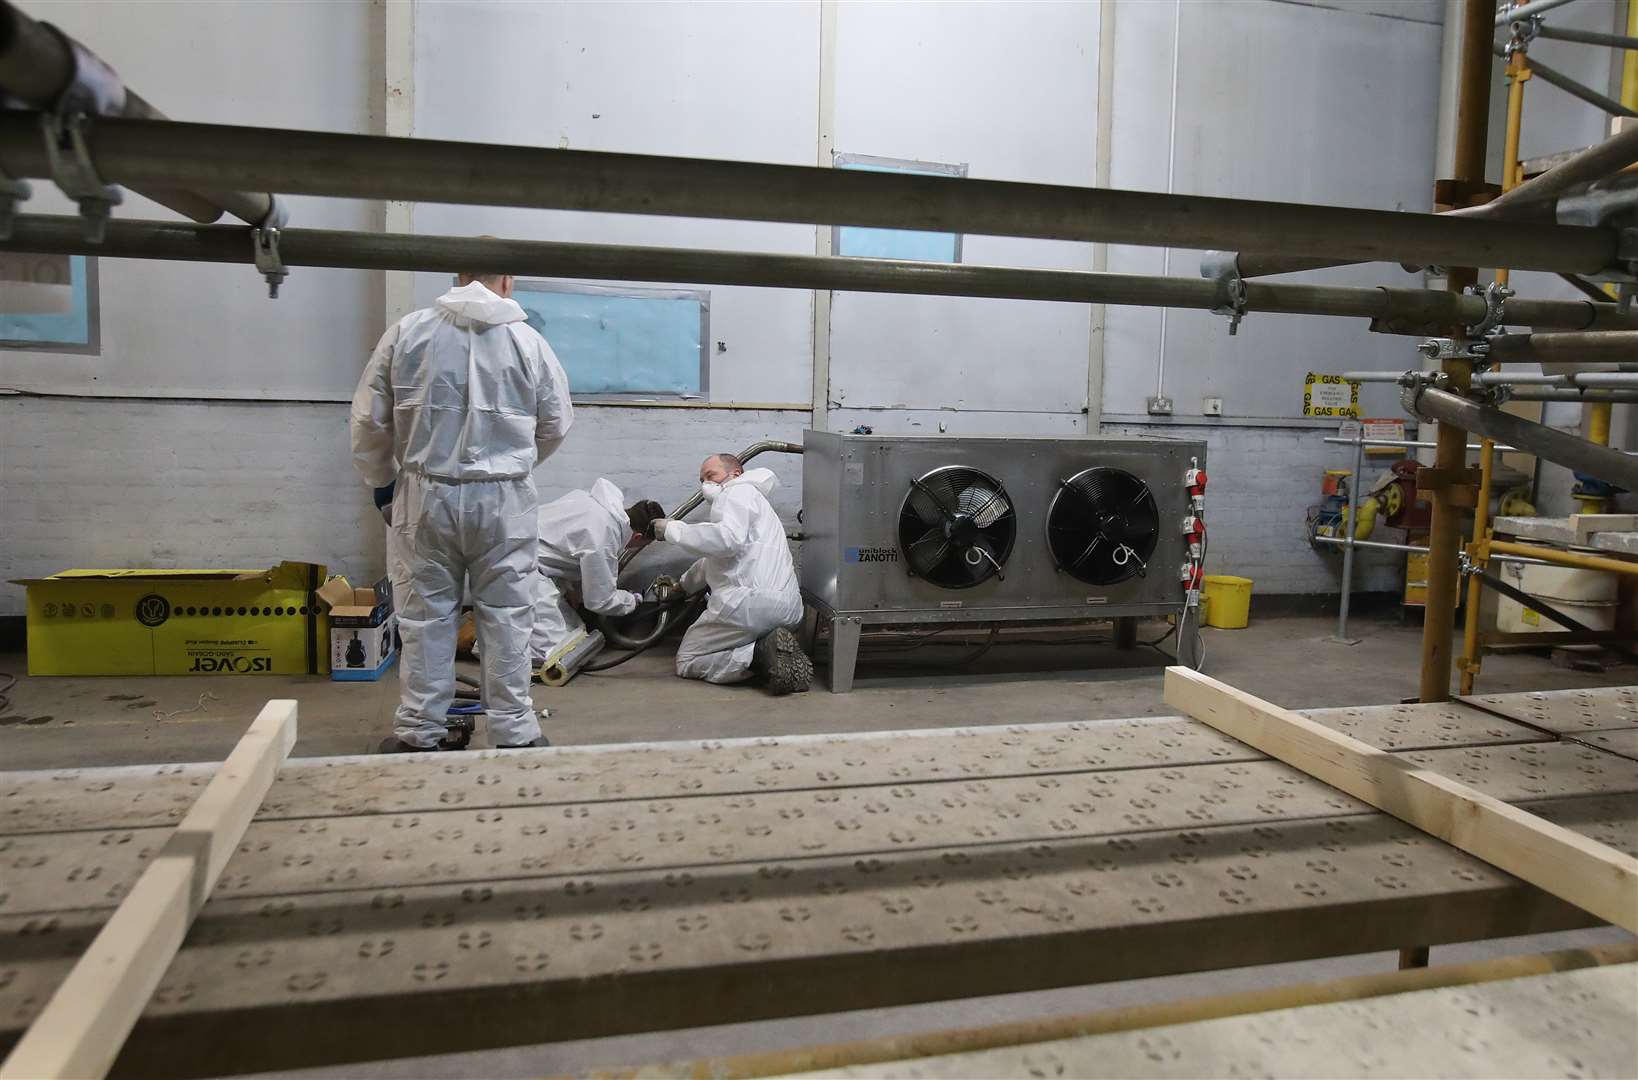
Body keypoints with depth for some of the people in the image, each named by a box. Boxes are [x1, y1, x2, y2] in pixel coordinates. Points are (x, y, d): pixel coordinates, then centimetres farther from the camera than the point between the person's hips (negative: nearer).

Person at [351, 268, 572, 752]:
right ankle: (514, 732, 15)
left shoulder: (407, 331, -3)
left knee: (425, 617, 10)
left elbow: (369, 419, 2)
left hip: (426, 495, 1)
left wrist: (381, 477, 19)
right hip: (504, 499, -1)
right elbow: (556, 424, 6)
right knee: (506, 618, 8)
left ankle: (419, 732, 19)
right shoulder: (528, 340, -4)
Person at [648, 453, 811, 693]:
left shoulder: (737, 491, 1)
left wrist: (673, 530, -12)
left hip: (751, 600, -9)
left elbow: (727, 539, -20)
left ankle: (760, 653, -16)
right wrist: (681, 585, 47)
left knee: (687, 661, 4)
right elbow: (712, 560, 43)